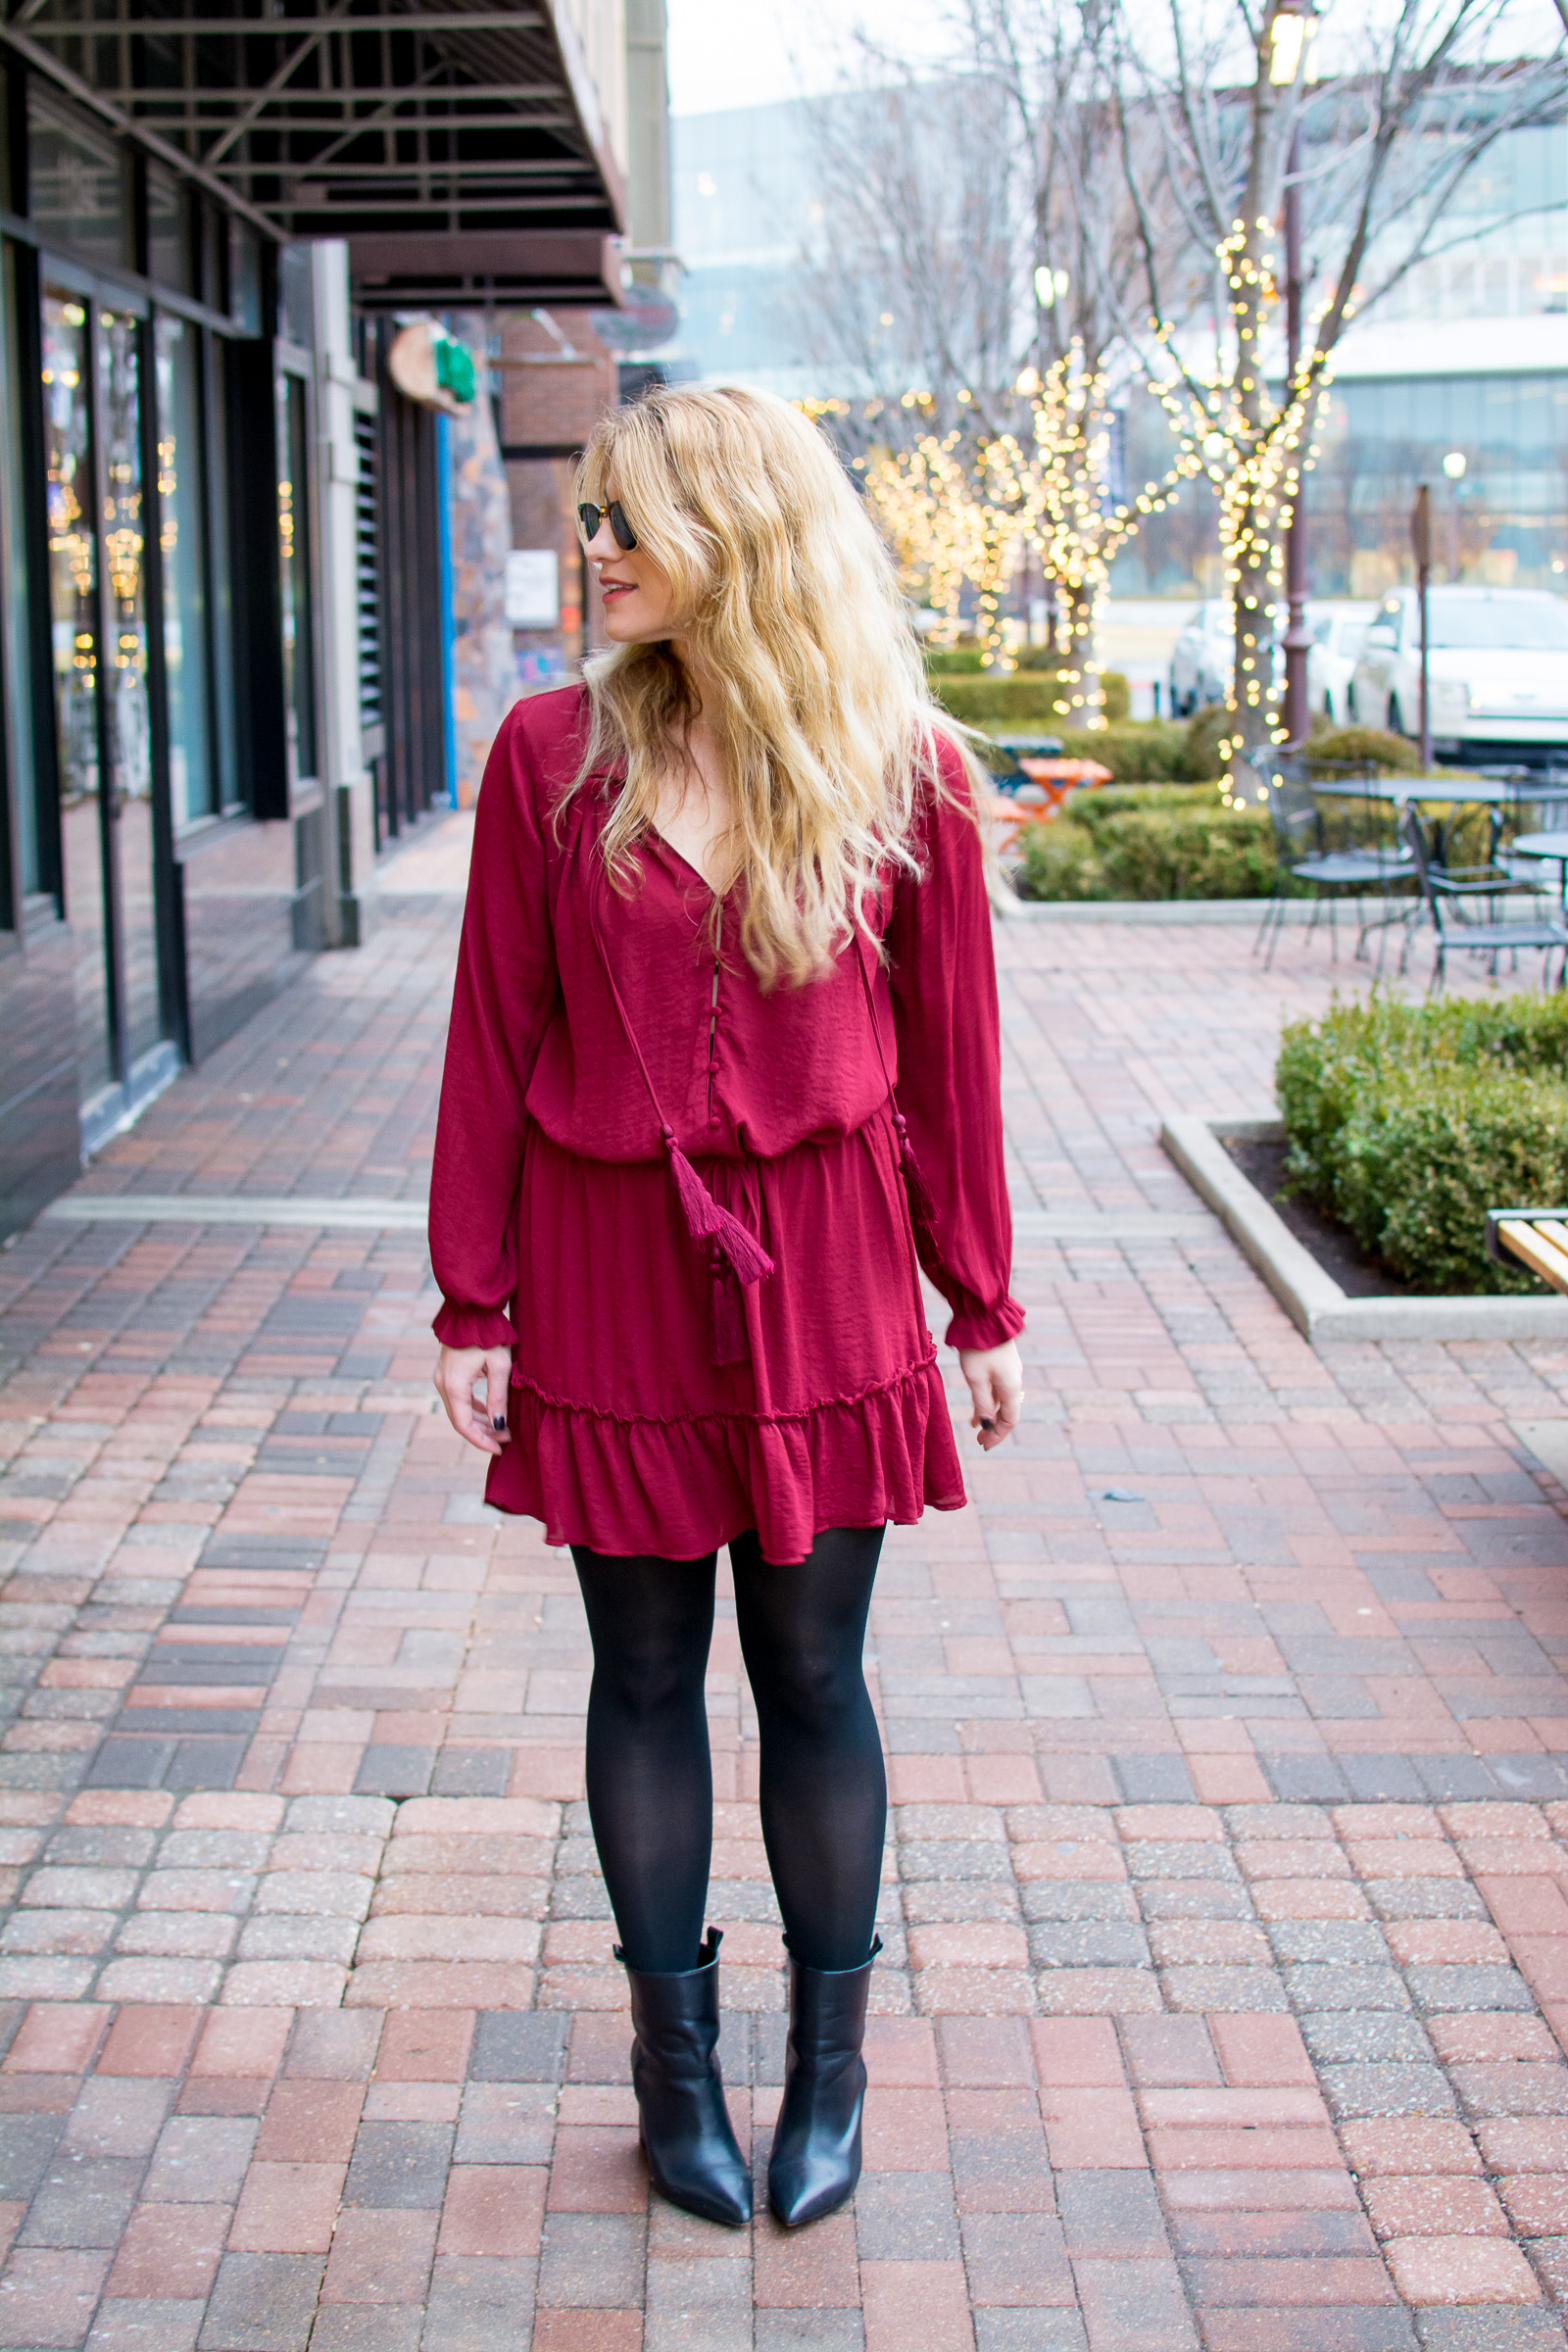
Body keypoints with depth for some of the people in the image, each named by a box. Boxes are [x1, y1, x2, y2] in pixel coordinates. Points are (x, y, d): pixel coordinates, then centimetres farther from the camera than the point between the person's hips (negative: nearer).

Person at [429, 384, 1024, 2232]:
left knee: (809, 1674, 8)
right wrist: (470, 1304, -1)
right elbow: (494, 1038, 0)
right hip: (610, 1265, 1)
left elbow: (948, 1050, 2)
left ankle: (828, 2066, 27)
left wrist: (982, 1305, 5)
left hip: (821, 1269, -1)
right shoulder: (553, 754, -3)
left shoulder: (900, 772, -4)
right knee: (646, 1673, 10)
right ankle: (674, 2058, 27)